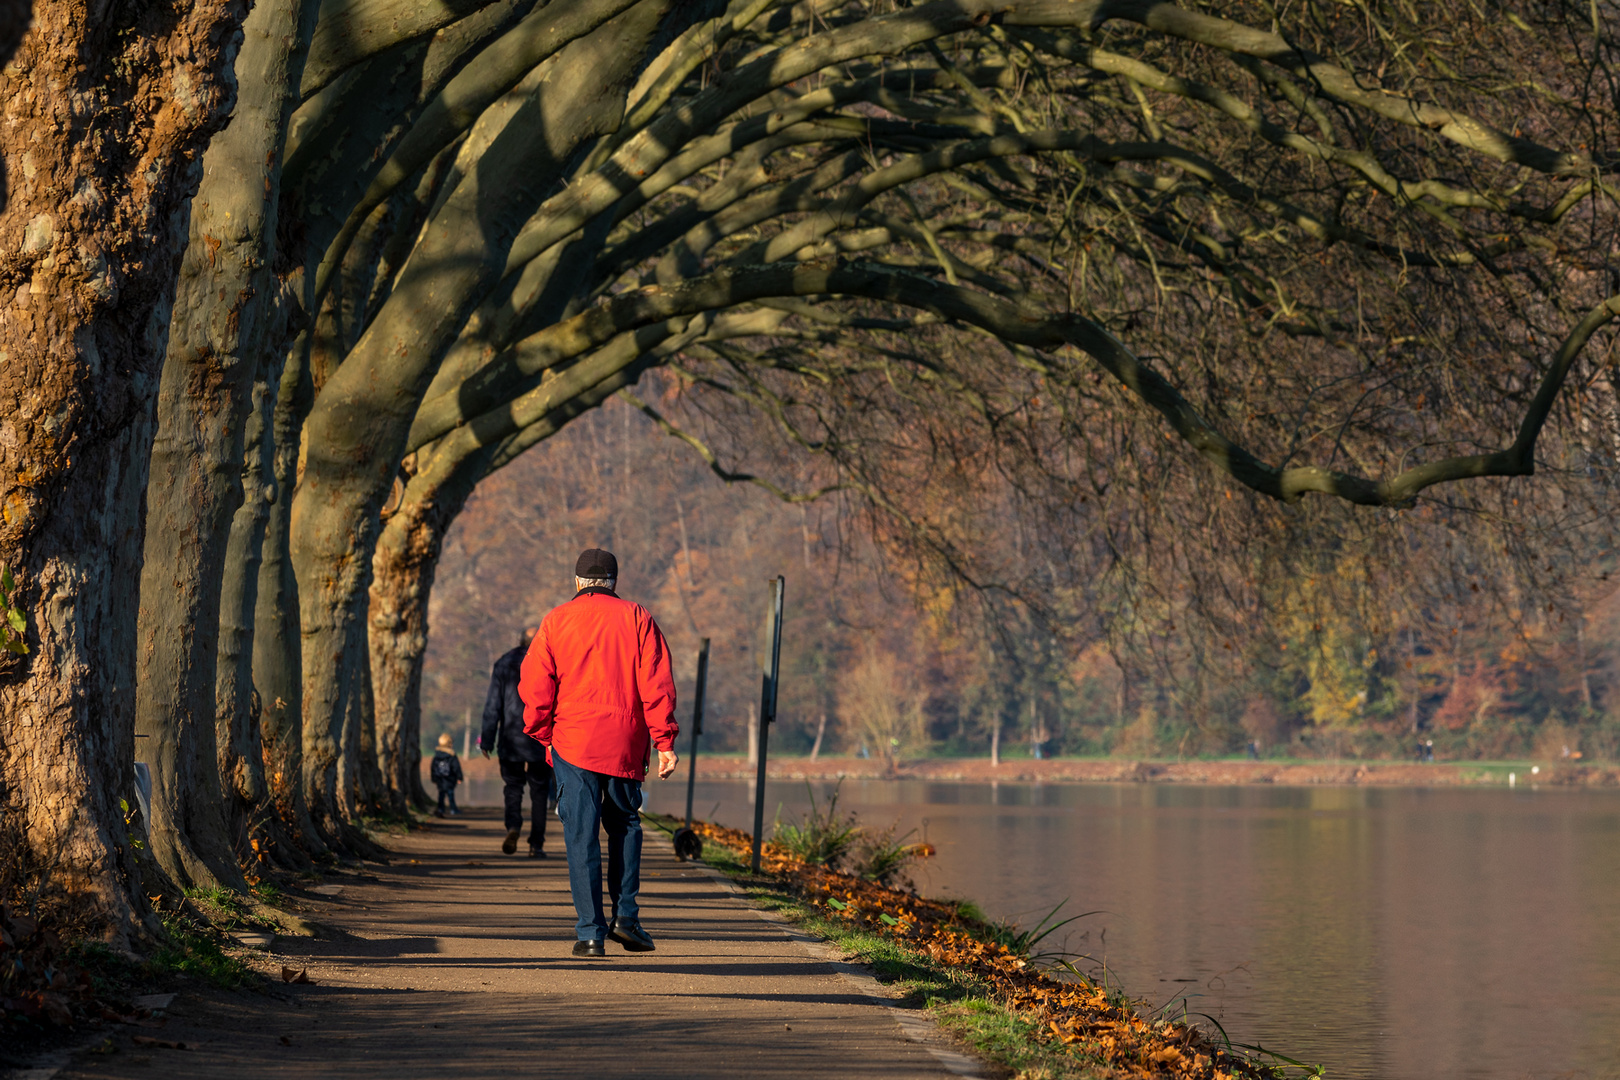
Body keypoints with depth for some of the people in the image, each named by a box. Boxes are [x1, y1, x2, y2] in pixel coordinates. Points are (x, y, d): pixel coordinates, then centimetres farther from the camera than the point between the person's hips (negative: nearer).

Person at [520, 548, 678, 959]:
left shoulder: (556, 621, 4)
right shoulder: (637, 619, 4)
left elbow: (534, 687, 1)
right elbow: (656, 685, -3)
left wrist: (544, 735, 13)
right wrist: (665, 742, -2)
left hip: (573, 741, -1)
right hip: (625, 744, 1)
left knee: (581, 835, 1)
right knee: (625, 825, 18)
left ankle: (590, 932, -3)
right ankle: (625, 915, 8)